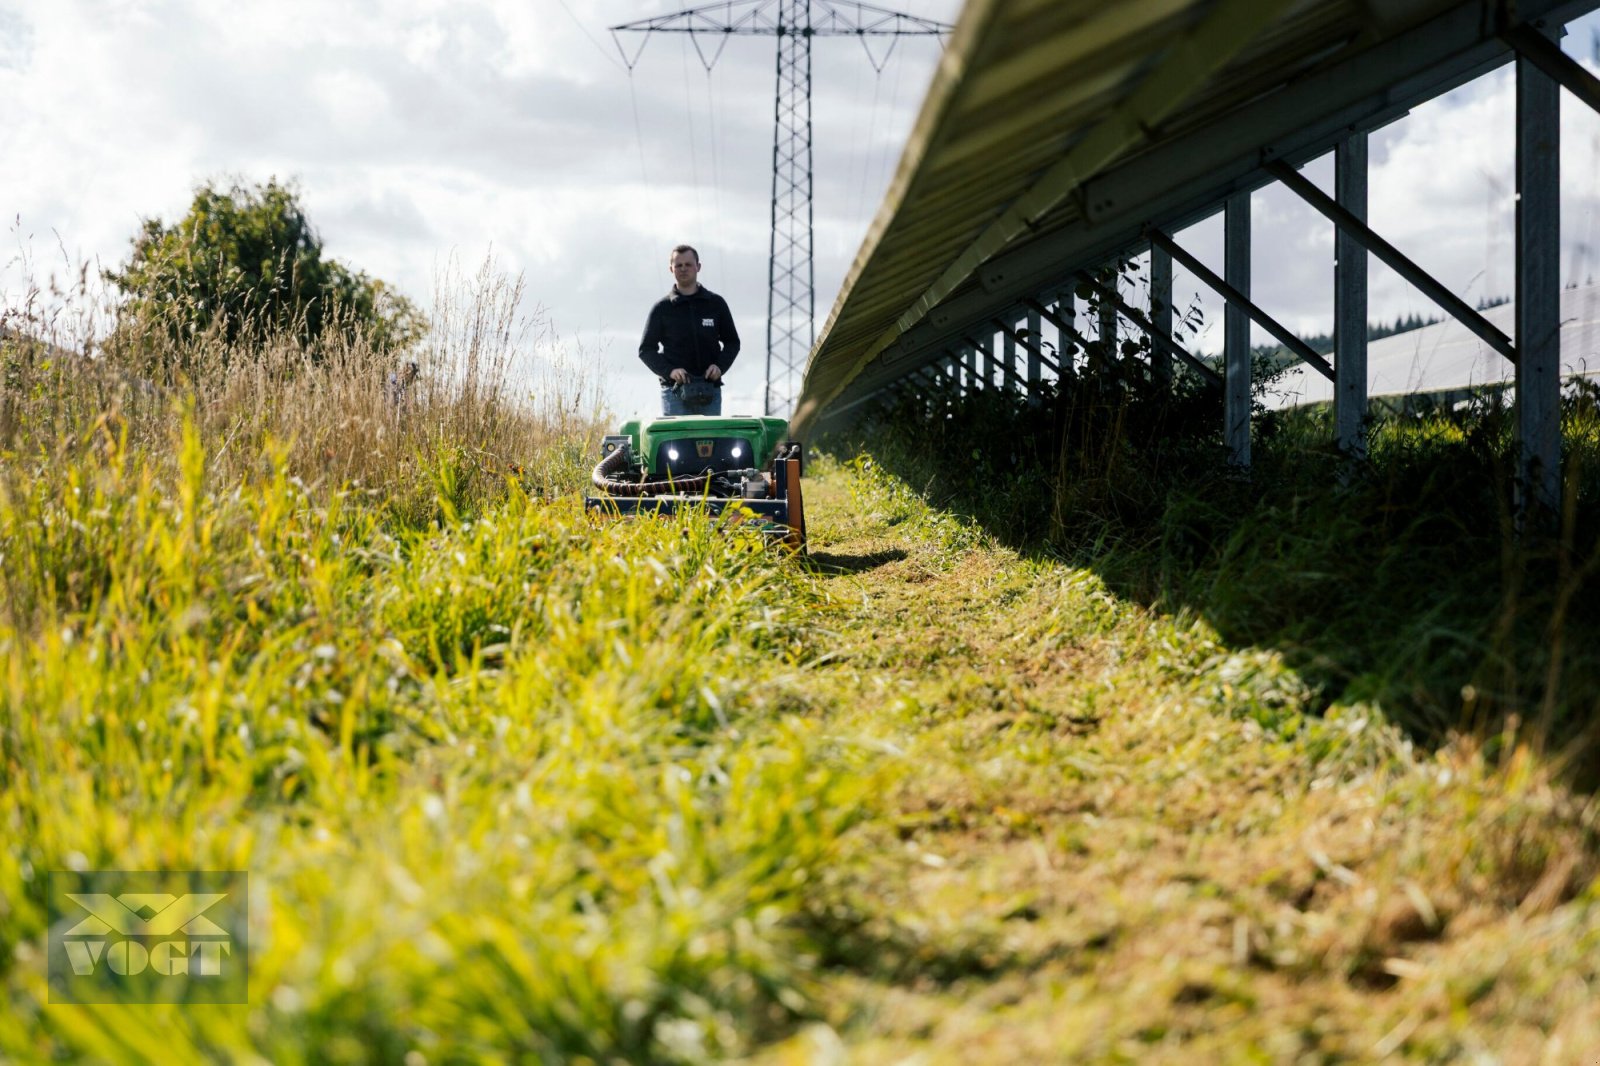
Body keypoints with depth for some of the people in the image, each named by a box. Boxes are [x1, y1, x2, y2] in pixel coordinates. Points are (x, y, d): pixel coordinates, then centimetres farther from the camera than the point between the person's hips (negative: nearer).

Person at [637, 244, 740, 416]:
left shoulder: (716, 304, 9)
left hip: (710, 390, 2)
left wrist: (720, 366, -5)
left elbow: (732, 342, 15)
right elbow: (646, 349, 6)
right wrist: (669, 371, -11)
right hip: (675, 390, -1)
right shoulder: (662, 308, 5)